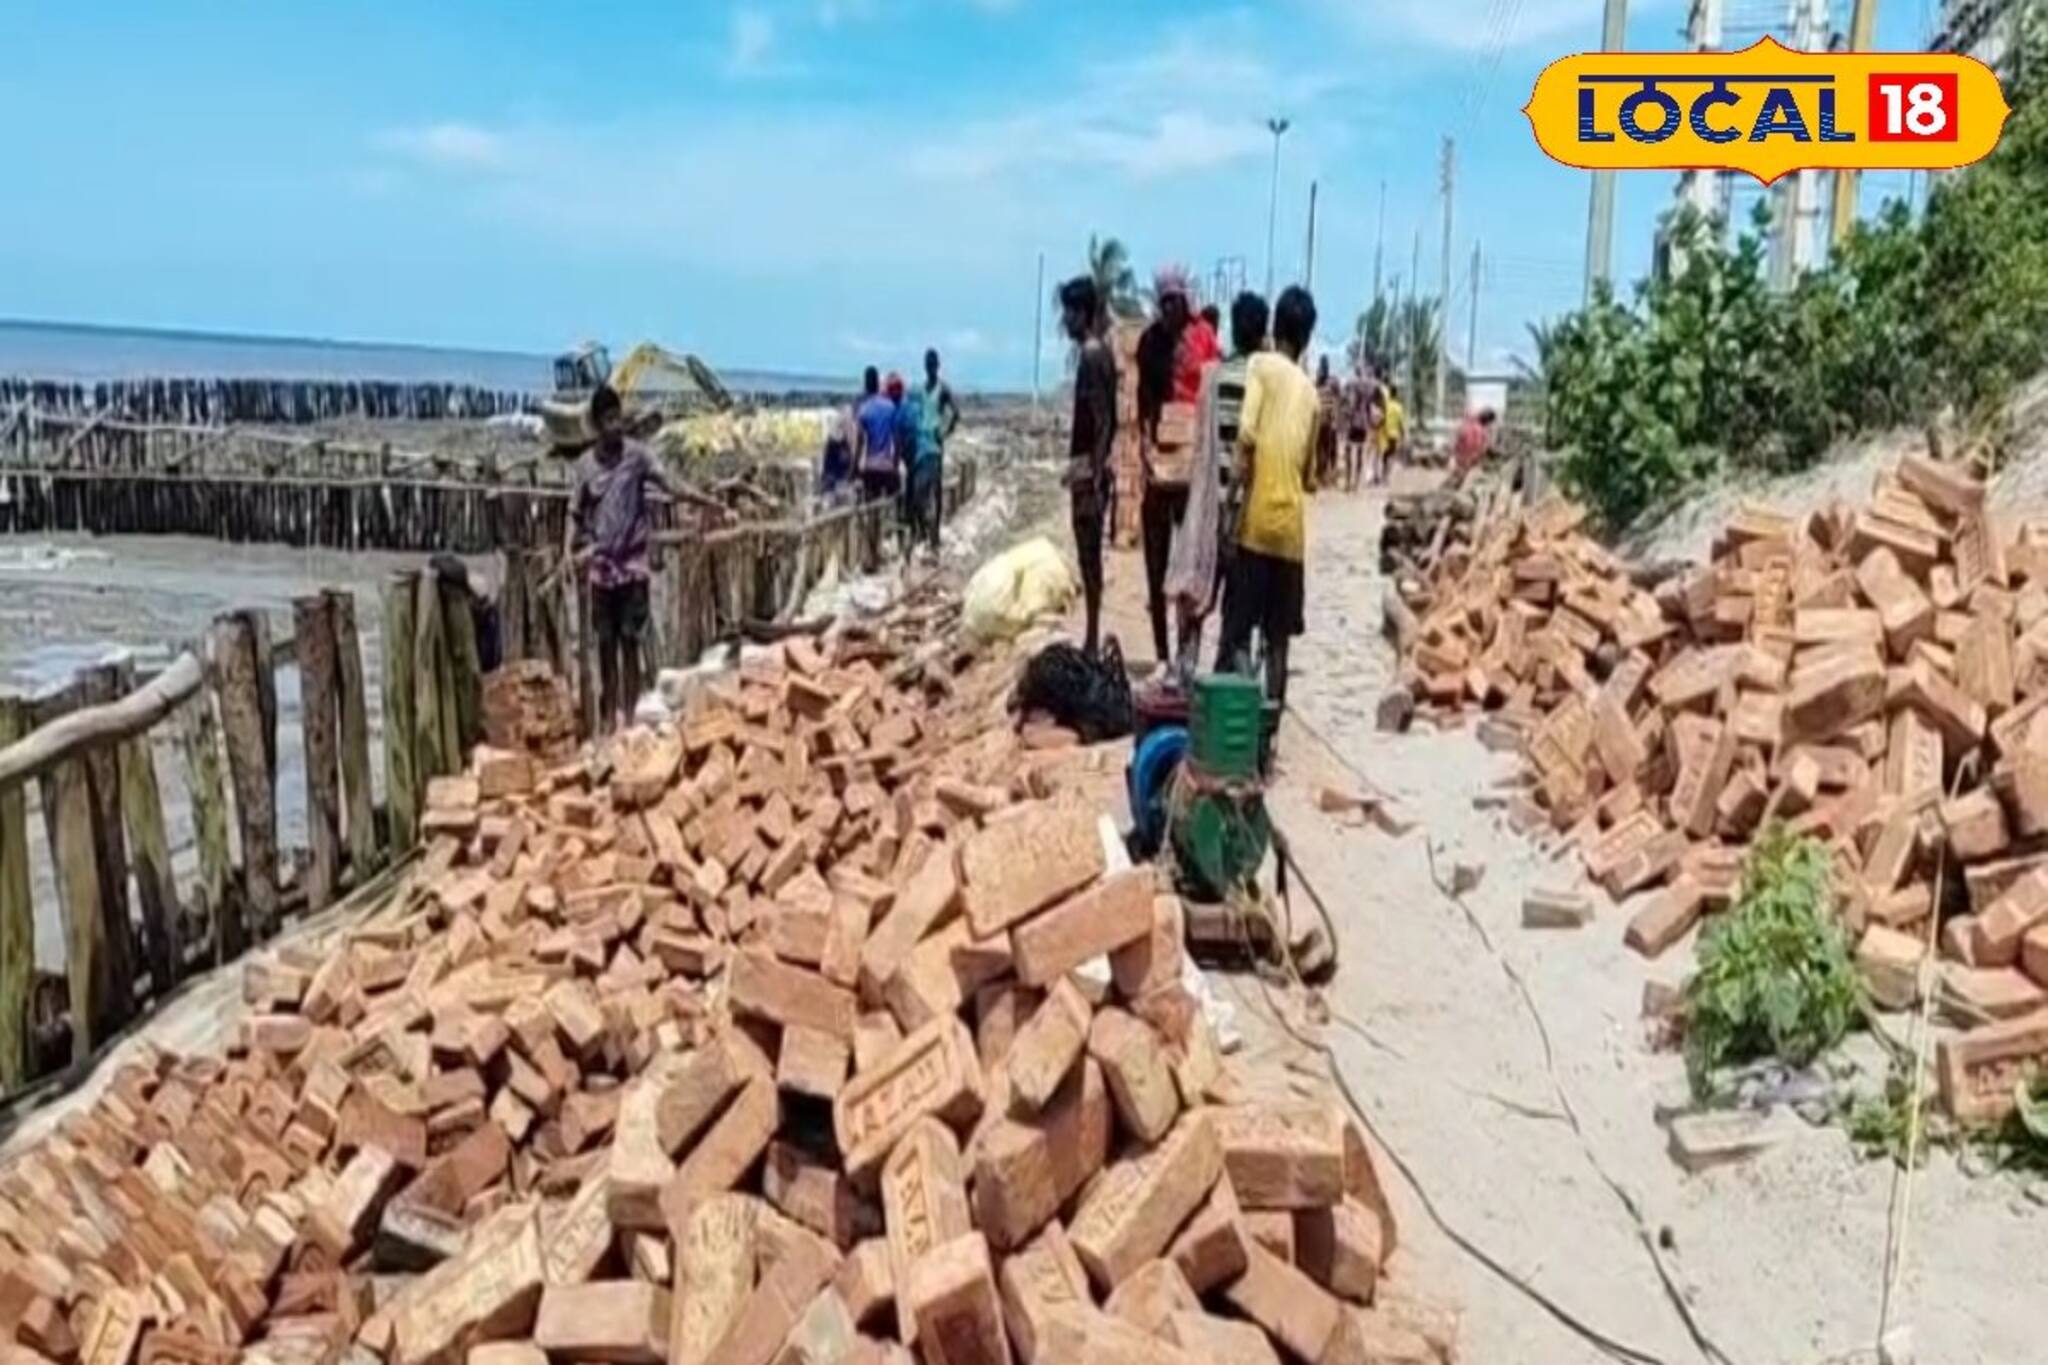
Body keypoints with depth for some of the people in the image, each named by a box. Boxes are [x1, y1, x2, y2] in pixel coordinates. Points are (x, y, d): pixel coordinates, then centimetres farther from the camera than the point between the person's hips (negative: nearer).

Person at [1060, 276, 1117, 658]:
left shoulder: (1092, 357, -15)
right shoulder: (1100, 352, 13)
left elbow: (1103, 423, -20)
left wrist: (1093, 476, -21)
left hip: (1088, 471, -10)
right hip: (1091, 468, 10)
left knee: (1089, 558, -5)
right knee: (1090, 557, 13)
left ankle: (1093, 643, 0)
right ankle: (1092, 641, 19)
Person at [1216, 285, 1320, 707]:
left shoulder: (1261, 364, -1)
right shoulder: (1310, 391, 12)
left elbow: (1246, 434, -17)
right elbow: (1309, 477, 16)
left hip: (1256, 521, -4)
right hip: (1291, 525, 4)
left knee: (1238, 632, -3)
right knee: (1277, 636, 10)